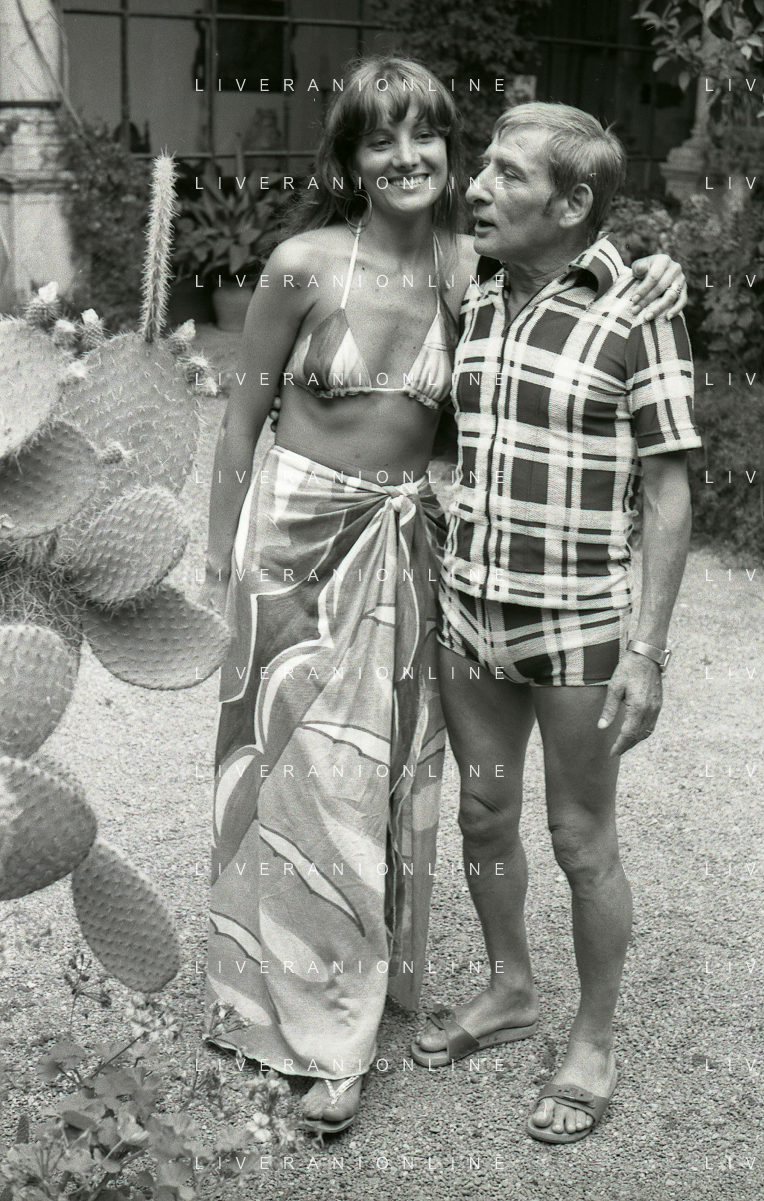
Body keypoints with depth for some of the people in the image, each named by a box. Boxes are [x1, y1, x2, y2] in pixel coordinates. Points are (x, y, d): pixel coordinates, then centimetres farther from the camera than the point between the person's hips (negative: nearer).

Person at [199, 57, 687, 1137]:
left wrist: (641, 289, -12)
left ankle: (351, 1001, 33)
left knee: (384, 770, 11)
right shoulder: (306, 264, -11)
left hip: (404, 540, 3)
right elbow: (244, 413, -2)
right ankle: (308, 1015, 24)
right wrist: (221, 559, 1)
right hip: (297, 529, -2)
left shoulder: (472, 269, -5)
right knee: (296, 768, 6)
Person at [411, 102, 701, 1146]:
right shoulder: (477, 305, 5)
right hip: (471, 614, 6)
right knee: (483, 814, 17)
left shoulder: (637, 317, -13)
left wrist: (646, 654, -15)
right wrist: (436, 583, 14)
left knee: (582, 841, 7)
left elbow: (670, 494, -11)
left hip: (579, 629, -6)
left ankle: (595, 1045, 27)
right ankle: (509, 991, 40)